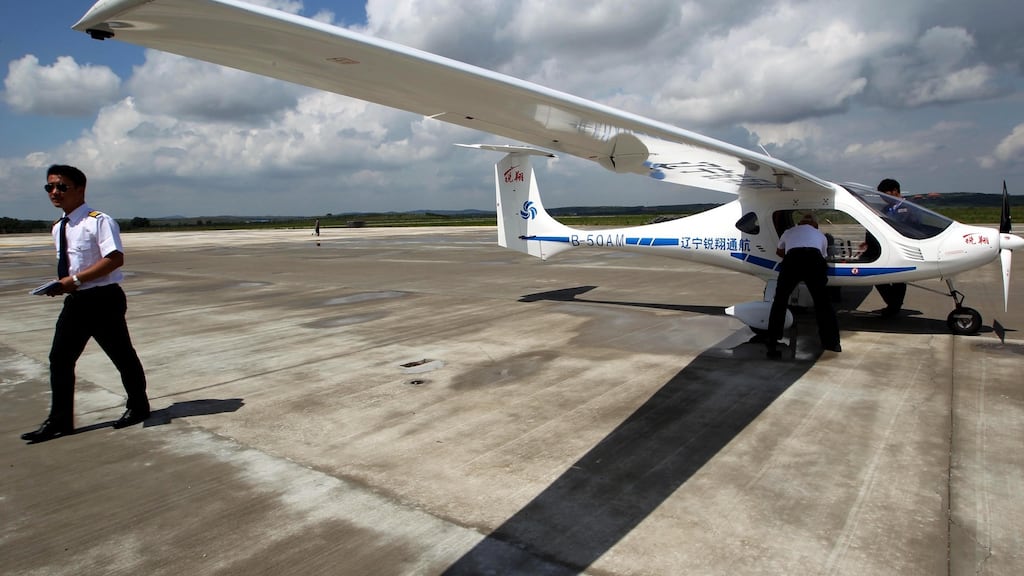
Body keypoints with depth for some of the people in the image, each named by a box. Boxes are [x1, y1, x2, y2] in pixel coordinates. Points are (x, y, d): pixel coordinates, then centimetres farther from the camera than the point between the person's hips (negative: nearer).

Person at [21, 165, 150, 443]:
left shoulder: (99, 221, -14)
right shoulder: (59, 227, 12)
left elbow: (115, 259, -23)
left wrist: (75, 279, -23)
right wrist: (61, 283, 1)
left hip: (103, 299, -8)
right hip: (75, 301, 8)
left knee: (121, 355, 6)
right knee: (60, 358, 8)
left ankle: (137, 406, 25)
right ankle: (59, 420, 20)